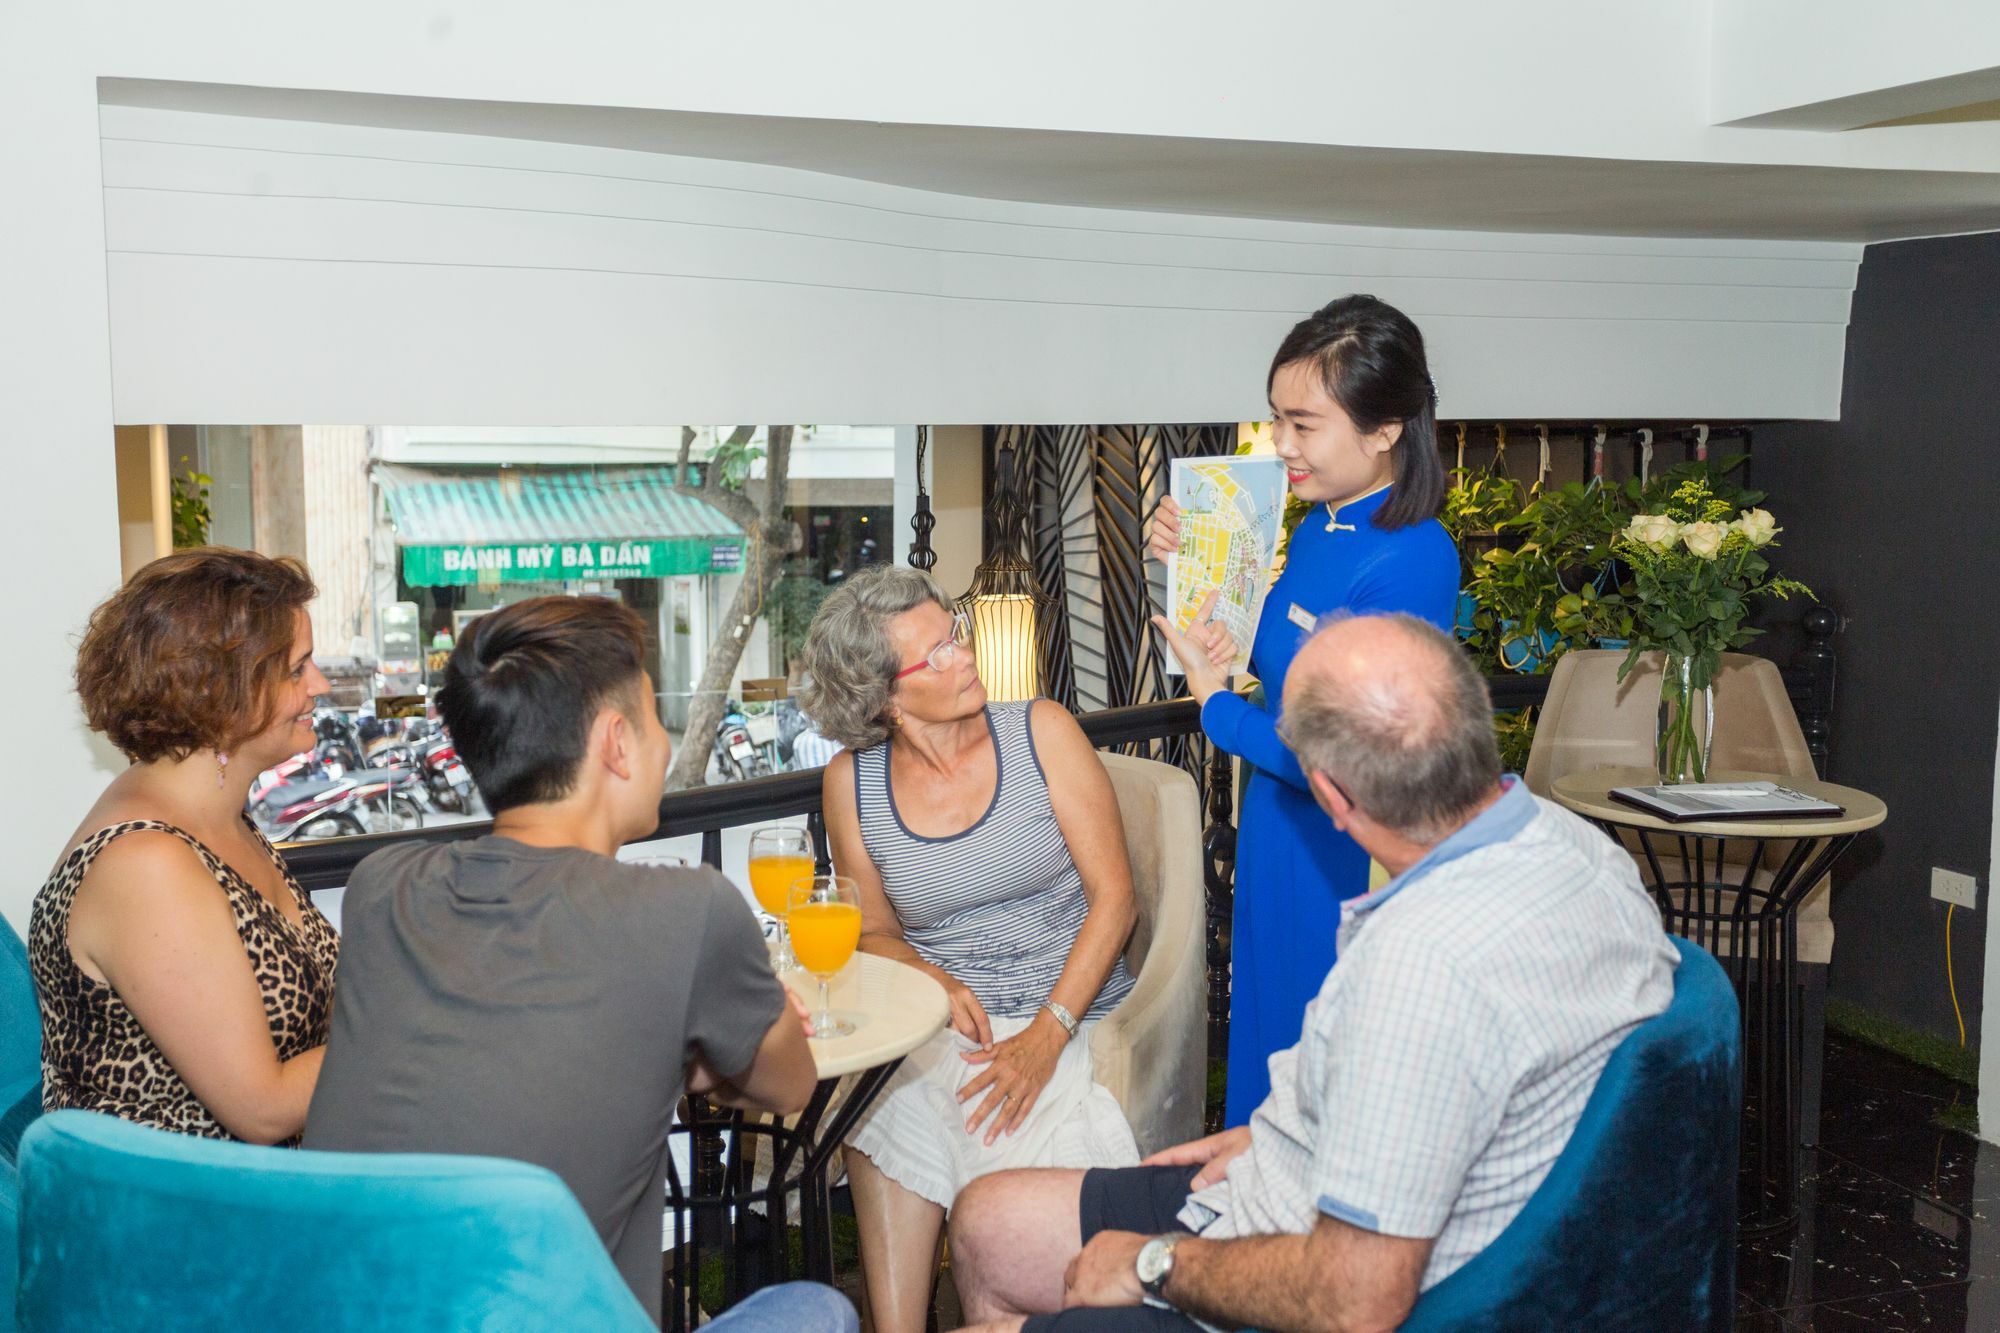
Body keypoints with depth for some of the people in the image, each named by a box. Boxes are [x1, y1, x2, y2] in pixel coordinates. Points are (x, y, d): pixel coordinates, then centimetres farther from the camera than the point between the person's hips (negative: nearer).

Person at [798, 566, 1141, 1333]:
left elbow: (1113, 896, -5)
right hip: (940, 1028, 2)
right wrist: (934, 981, -10)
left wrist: (1046, 1037, -16)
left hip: (1073, 1018, -2)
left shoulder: (1041, 733, -2)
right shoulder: (852, 780, 3)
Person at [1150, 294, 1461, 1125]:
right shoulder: (1315, 526, 2)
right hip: (1277, 831, 8)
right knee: (1265, 1030, 22)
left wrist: (1214, 703, -12)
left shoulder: (1412, 560, -23)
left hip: (1342, 860, -8)